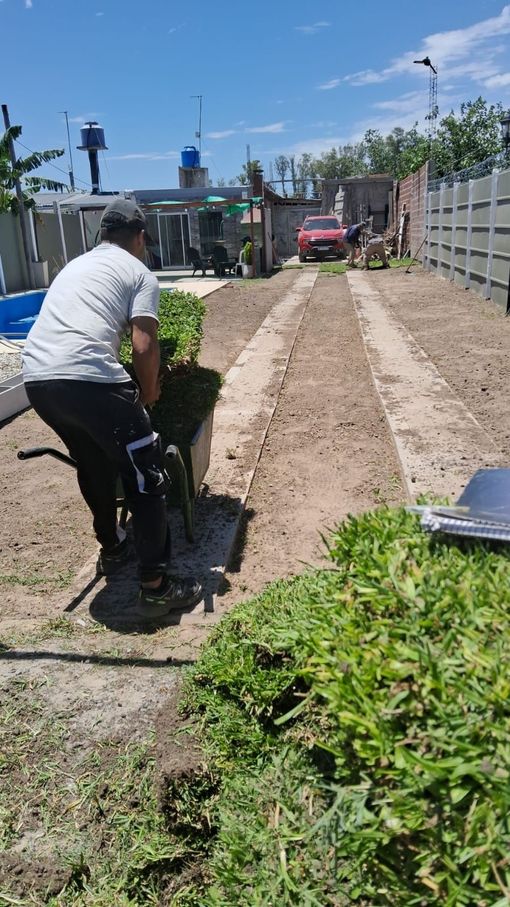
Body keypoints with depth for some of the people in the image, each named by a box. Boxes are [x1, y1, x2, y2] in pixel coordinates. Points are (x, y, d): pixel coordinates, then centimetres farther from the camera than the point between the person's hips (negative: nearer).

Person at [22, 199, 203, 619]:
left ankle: (111, 548, 42)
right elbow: (144, 347, -6)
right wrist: (148, 394, 13)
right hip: (88, 380, -7)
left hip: (36, 379, 8)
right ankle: (156, 587, 7)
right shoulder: (139, 273, 9)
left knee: (93, 465, 27)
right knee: (146, 477, 4)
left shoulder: (74, 265, 29)